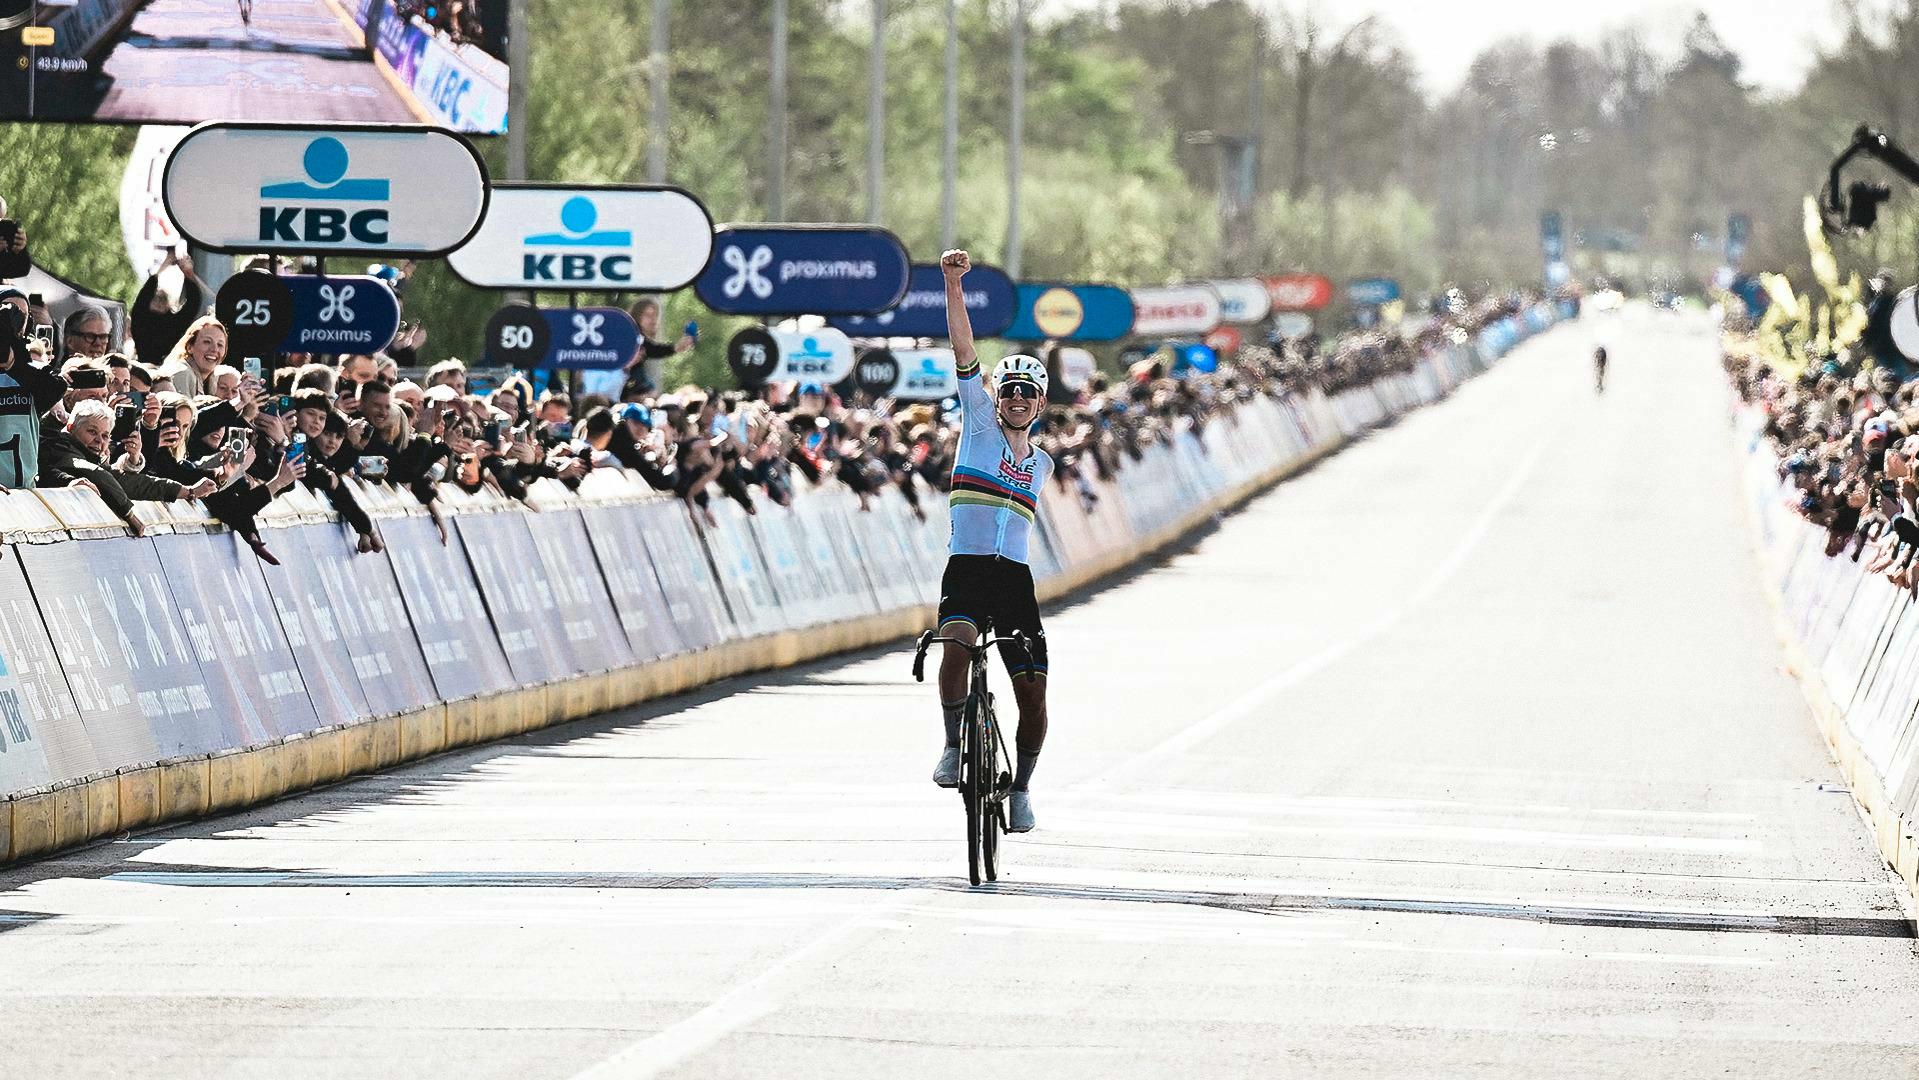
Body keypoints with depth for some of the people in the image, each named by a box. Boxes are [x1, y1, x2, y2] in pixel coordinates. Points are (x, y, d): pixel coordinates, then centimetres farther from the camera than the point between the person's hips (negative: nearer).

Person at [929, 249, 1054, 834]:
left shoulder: (1041, 463, 17)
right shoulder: (979, 424, 6)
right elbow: (963, 350, -3)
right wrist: (954, 285, -10)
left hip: (1015, 577, 4)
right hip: (966, 567, -4)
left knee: (1032, 689, -3)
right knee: (956, 644, -34)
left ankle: (1021, 787, 15)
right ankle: (955, 747, -21)